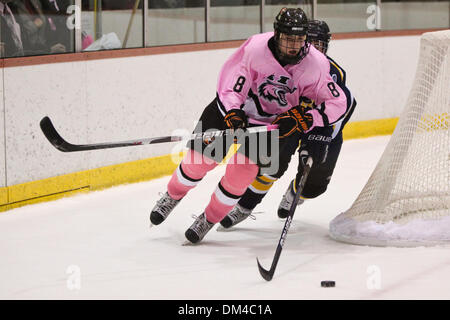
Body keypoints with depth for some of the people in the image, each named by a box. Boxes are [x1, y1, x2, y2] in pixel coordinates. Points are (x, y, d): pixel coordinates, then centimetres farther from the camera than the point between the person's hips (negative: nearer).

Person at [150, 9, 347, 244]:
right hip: (233, 107, -1)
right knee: (200, 156, -4)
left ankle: (210, 218, 10)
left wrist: (303, 119, -29)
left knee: (242, 171, -13)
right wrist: (233, 115, -38)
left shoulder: (316, 65, -24)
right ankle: (172, 196, 26)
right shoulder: (255, 48, -29)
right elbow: (231, 85, -22)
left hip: (271, 121, 1)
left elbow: (338, 103, -18)